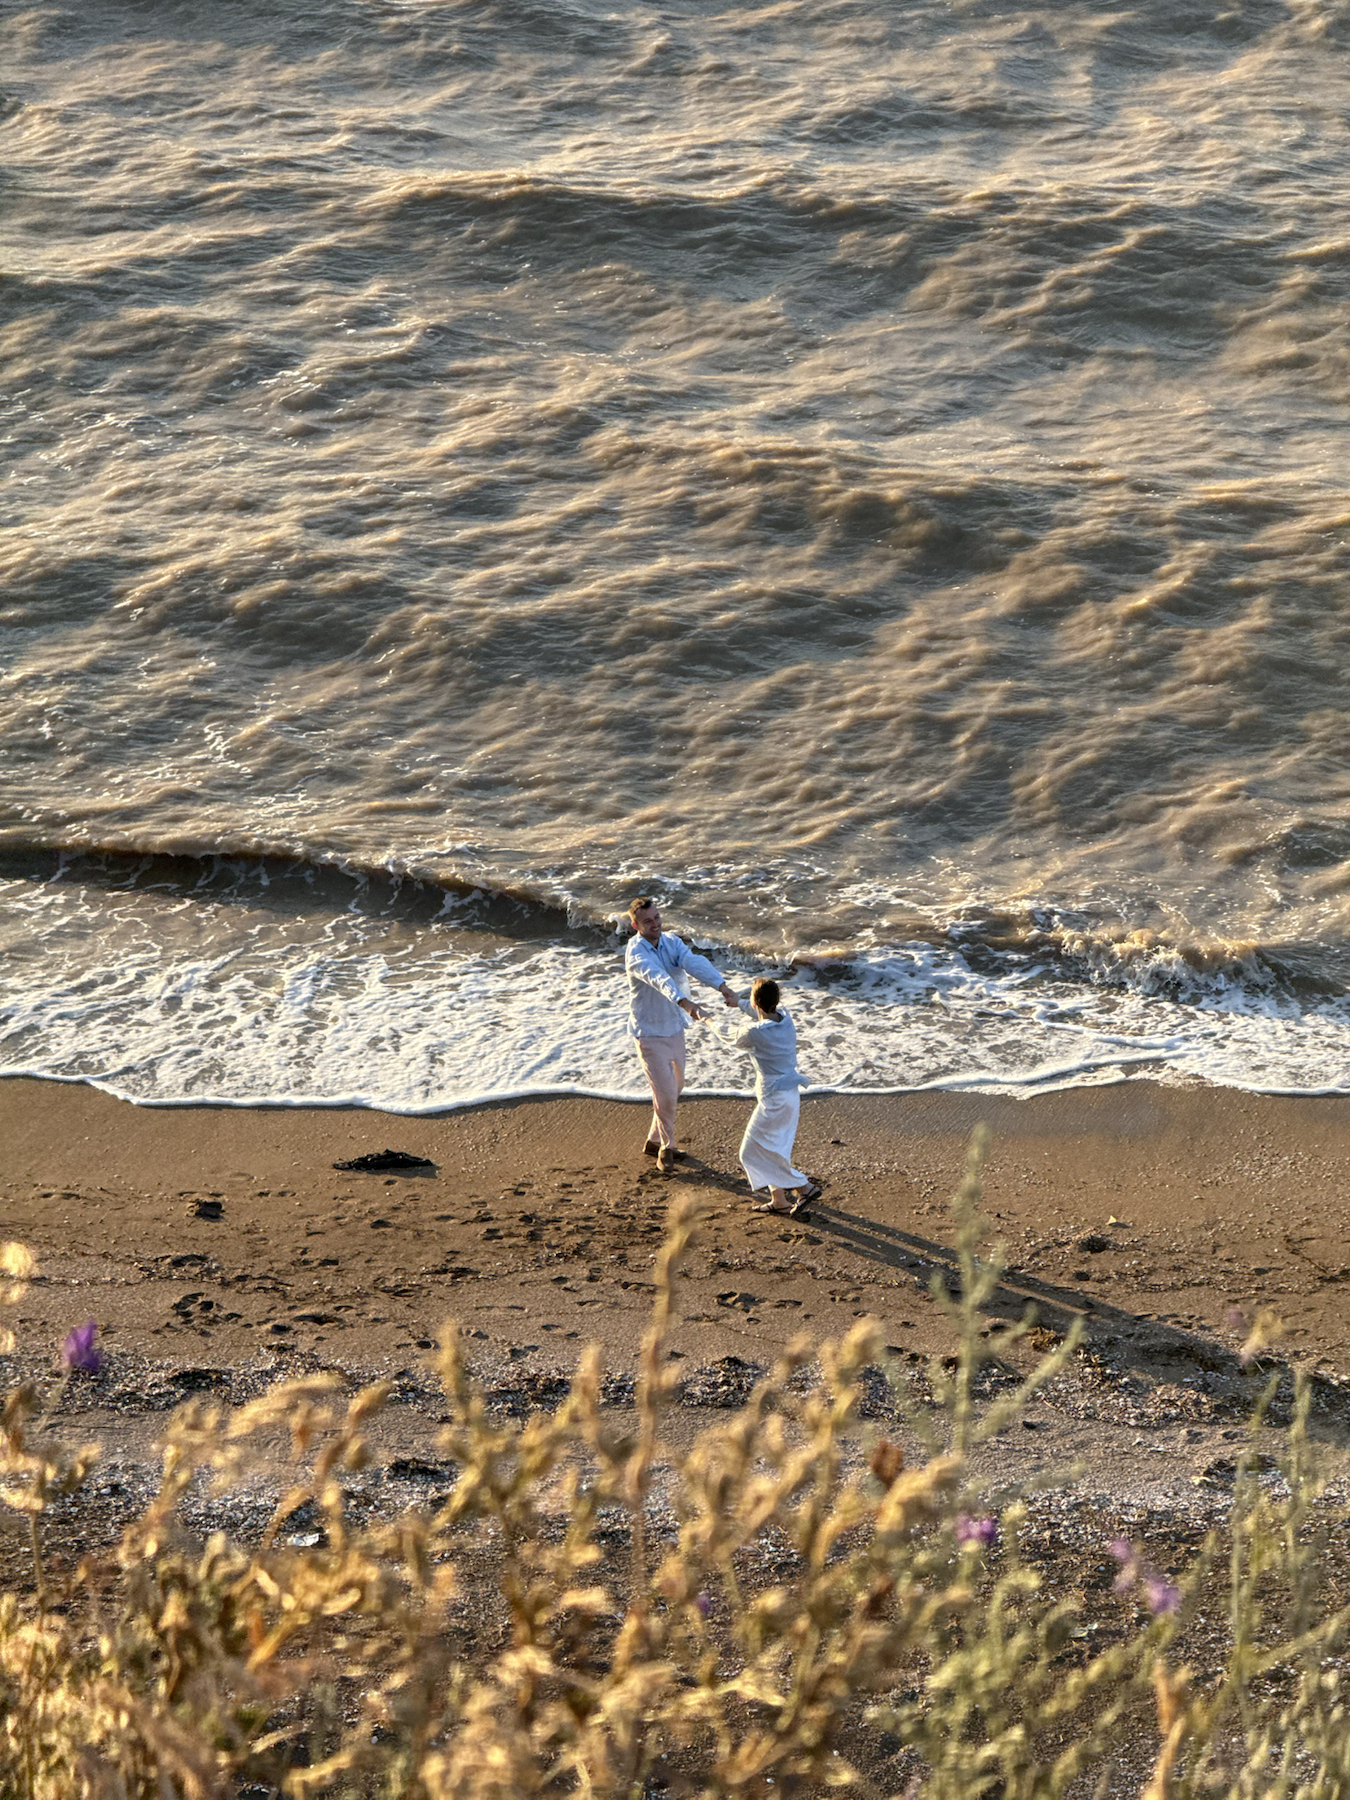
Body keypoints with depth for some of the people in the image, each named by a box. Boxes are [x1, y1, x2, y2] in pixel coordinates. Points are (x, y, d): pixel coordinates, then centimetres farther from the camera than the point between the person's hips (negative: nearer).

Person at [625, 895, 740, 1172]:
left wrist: (722, 986, -39)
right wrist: (684, 1002, -60)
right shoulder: (636, 952, -23)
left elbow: (694, 963, -22)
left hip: (675, 1028, 7)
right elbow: (659, 979, -42)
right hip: (651, 1033, -7)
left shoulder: (670, 942, -3)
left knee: (675, 1087, 20)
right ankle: (666, 1149, 15)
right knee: (665, 1094, -5)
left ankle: (654, 1141, 38)